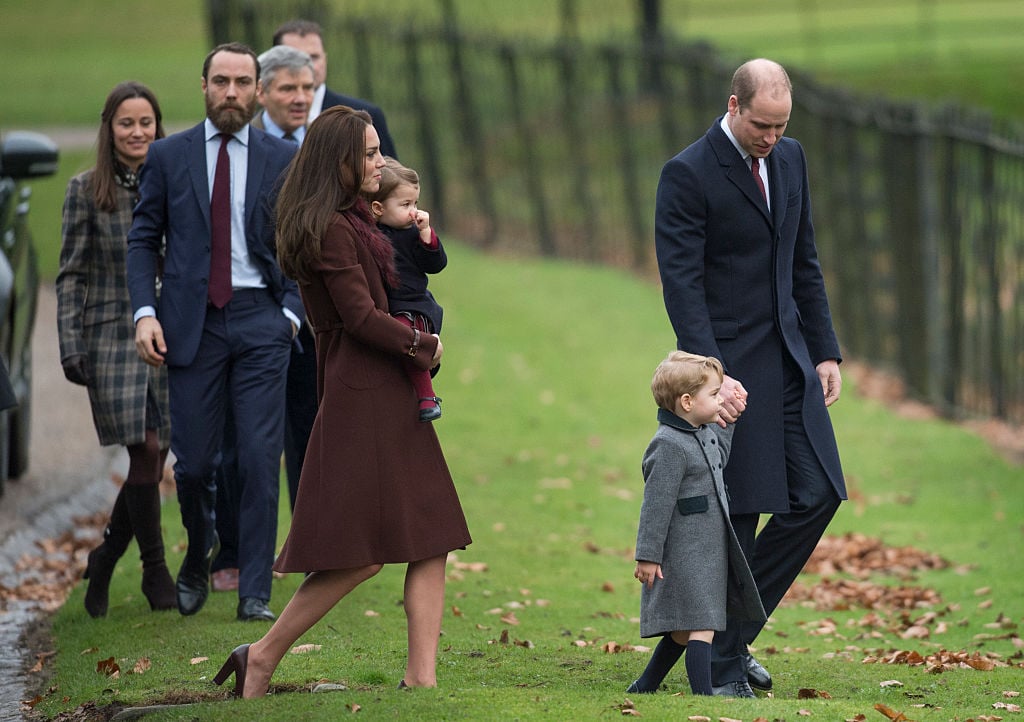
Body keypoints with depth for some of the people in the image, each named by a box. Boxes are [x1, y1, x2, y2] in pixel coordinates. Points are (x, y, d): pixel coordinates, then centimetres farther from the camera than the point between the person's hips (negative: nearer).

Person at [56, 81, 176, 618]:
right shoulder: (86, 191, 0)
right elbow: (71, 274, 0)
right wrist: (70, 348, -7)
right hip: (113, 334, -3)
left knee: (153, 457, 0)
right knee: (143, 451, -10)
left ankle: (103, 561, 18)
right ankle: (154, 569, 4)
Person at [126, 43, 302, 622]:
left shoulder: (285, 160, 6)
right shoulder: (168, 157, 6)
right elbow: (144, 240, 7)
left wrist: (292, 311, -3)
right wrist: (145, 311, -5)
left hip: (260, 319, 0)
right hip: (192, 321, 0)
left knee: (261, 460, -6)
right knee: (195, 460, 1)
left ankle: (255, 594, -1)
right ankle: (200, 557, 30)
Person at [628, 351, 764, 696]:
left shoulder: (705, 433, 10)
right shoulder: (669, 445, -19)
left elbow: (717, 462, 33)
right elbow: (656, 503, -19)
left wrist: (727, 422, 23)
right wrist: (648, 556, -18)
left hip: (708, 553, 10)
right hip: (685, 557, -10)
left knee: (683, 629, 17)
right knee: (701, 628, -13)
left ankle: (644, 688, 29)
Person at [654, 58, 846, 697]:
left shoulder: (790, 158, 9)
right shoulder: (688, 175, -12)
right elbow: (681, 284, -16)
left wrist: (825, 351, 11)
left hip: (790, 358, 7)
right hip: (730, 364, -7)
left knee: (818, 495, 2)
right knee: (738, 512, -4)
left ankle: (734, 626, 15)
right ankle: (723, 664, 6)